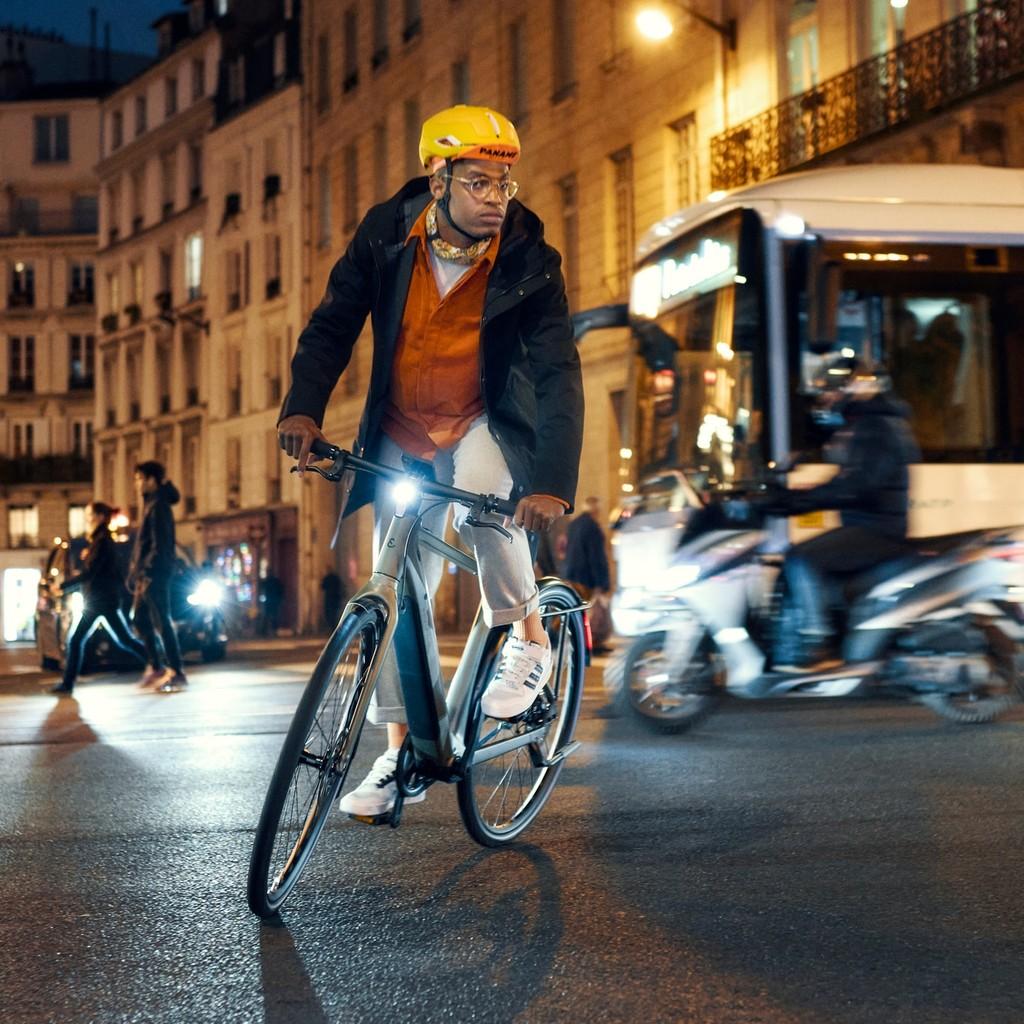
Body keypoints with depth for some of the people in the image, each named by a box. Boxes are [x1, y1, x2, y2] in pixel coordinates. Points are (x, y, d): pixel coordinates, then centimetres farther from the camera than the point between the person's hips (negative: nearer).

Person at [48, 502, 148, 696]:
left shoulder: (103, 542, -14)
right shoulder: (97, 541, 15)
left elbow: (89, 573, -19)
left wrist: (63, 587, -15)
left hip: (105, 602, -9)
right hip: (94, 602, 9)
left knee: (125, 640, -7)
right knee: (75, 640, 5)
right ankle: (67, 684, 5)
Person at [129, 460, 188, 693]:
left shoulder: (158, 506, -12)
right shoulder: (150, 505, 18)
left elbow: (160, 544, -19)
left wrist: (148, 572, -22)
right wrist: (137, 571, 18)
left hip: (155, 574, -10)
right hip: (146, 574, 10)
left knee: (162, 622, -9)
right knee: (141, 620, 13)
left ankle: (177, 673, -8)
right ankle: (156, 667, 19)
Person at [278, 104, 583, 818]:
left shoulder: (529, 264, -20)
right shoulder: (387, 236, -13)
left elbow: (559, 375, -27)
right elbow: (333, 324, -5)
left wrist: (553, 483, -40)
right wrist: (304, 407, -22)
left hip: (487, 424, -2)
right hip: (402, 433, 3)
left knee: (480, 493, -35)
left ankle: (528, 638, -11)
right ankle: (402, 749, 13)